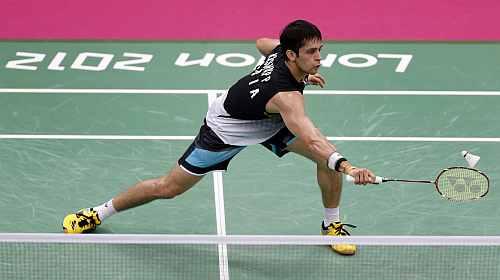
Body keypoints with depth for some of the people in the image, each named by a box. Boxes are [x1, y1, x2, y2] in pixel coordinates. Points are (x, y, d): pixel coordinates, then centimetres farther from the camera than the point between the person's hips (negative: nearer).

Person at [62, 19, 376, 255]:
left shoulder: (282, 47, -21)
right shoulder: (286, 95, -44)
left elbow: (262, 42, 5)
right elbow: (310, 140, -59)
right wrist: (347, 167, -73)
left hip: (270, 121, 8)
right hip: (226, 130, -8)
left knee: (330, 158, -10)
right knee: (168, 187, 3)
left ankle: (332, 224, 14)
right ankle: (97, 214, 25)